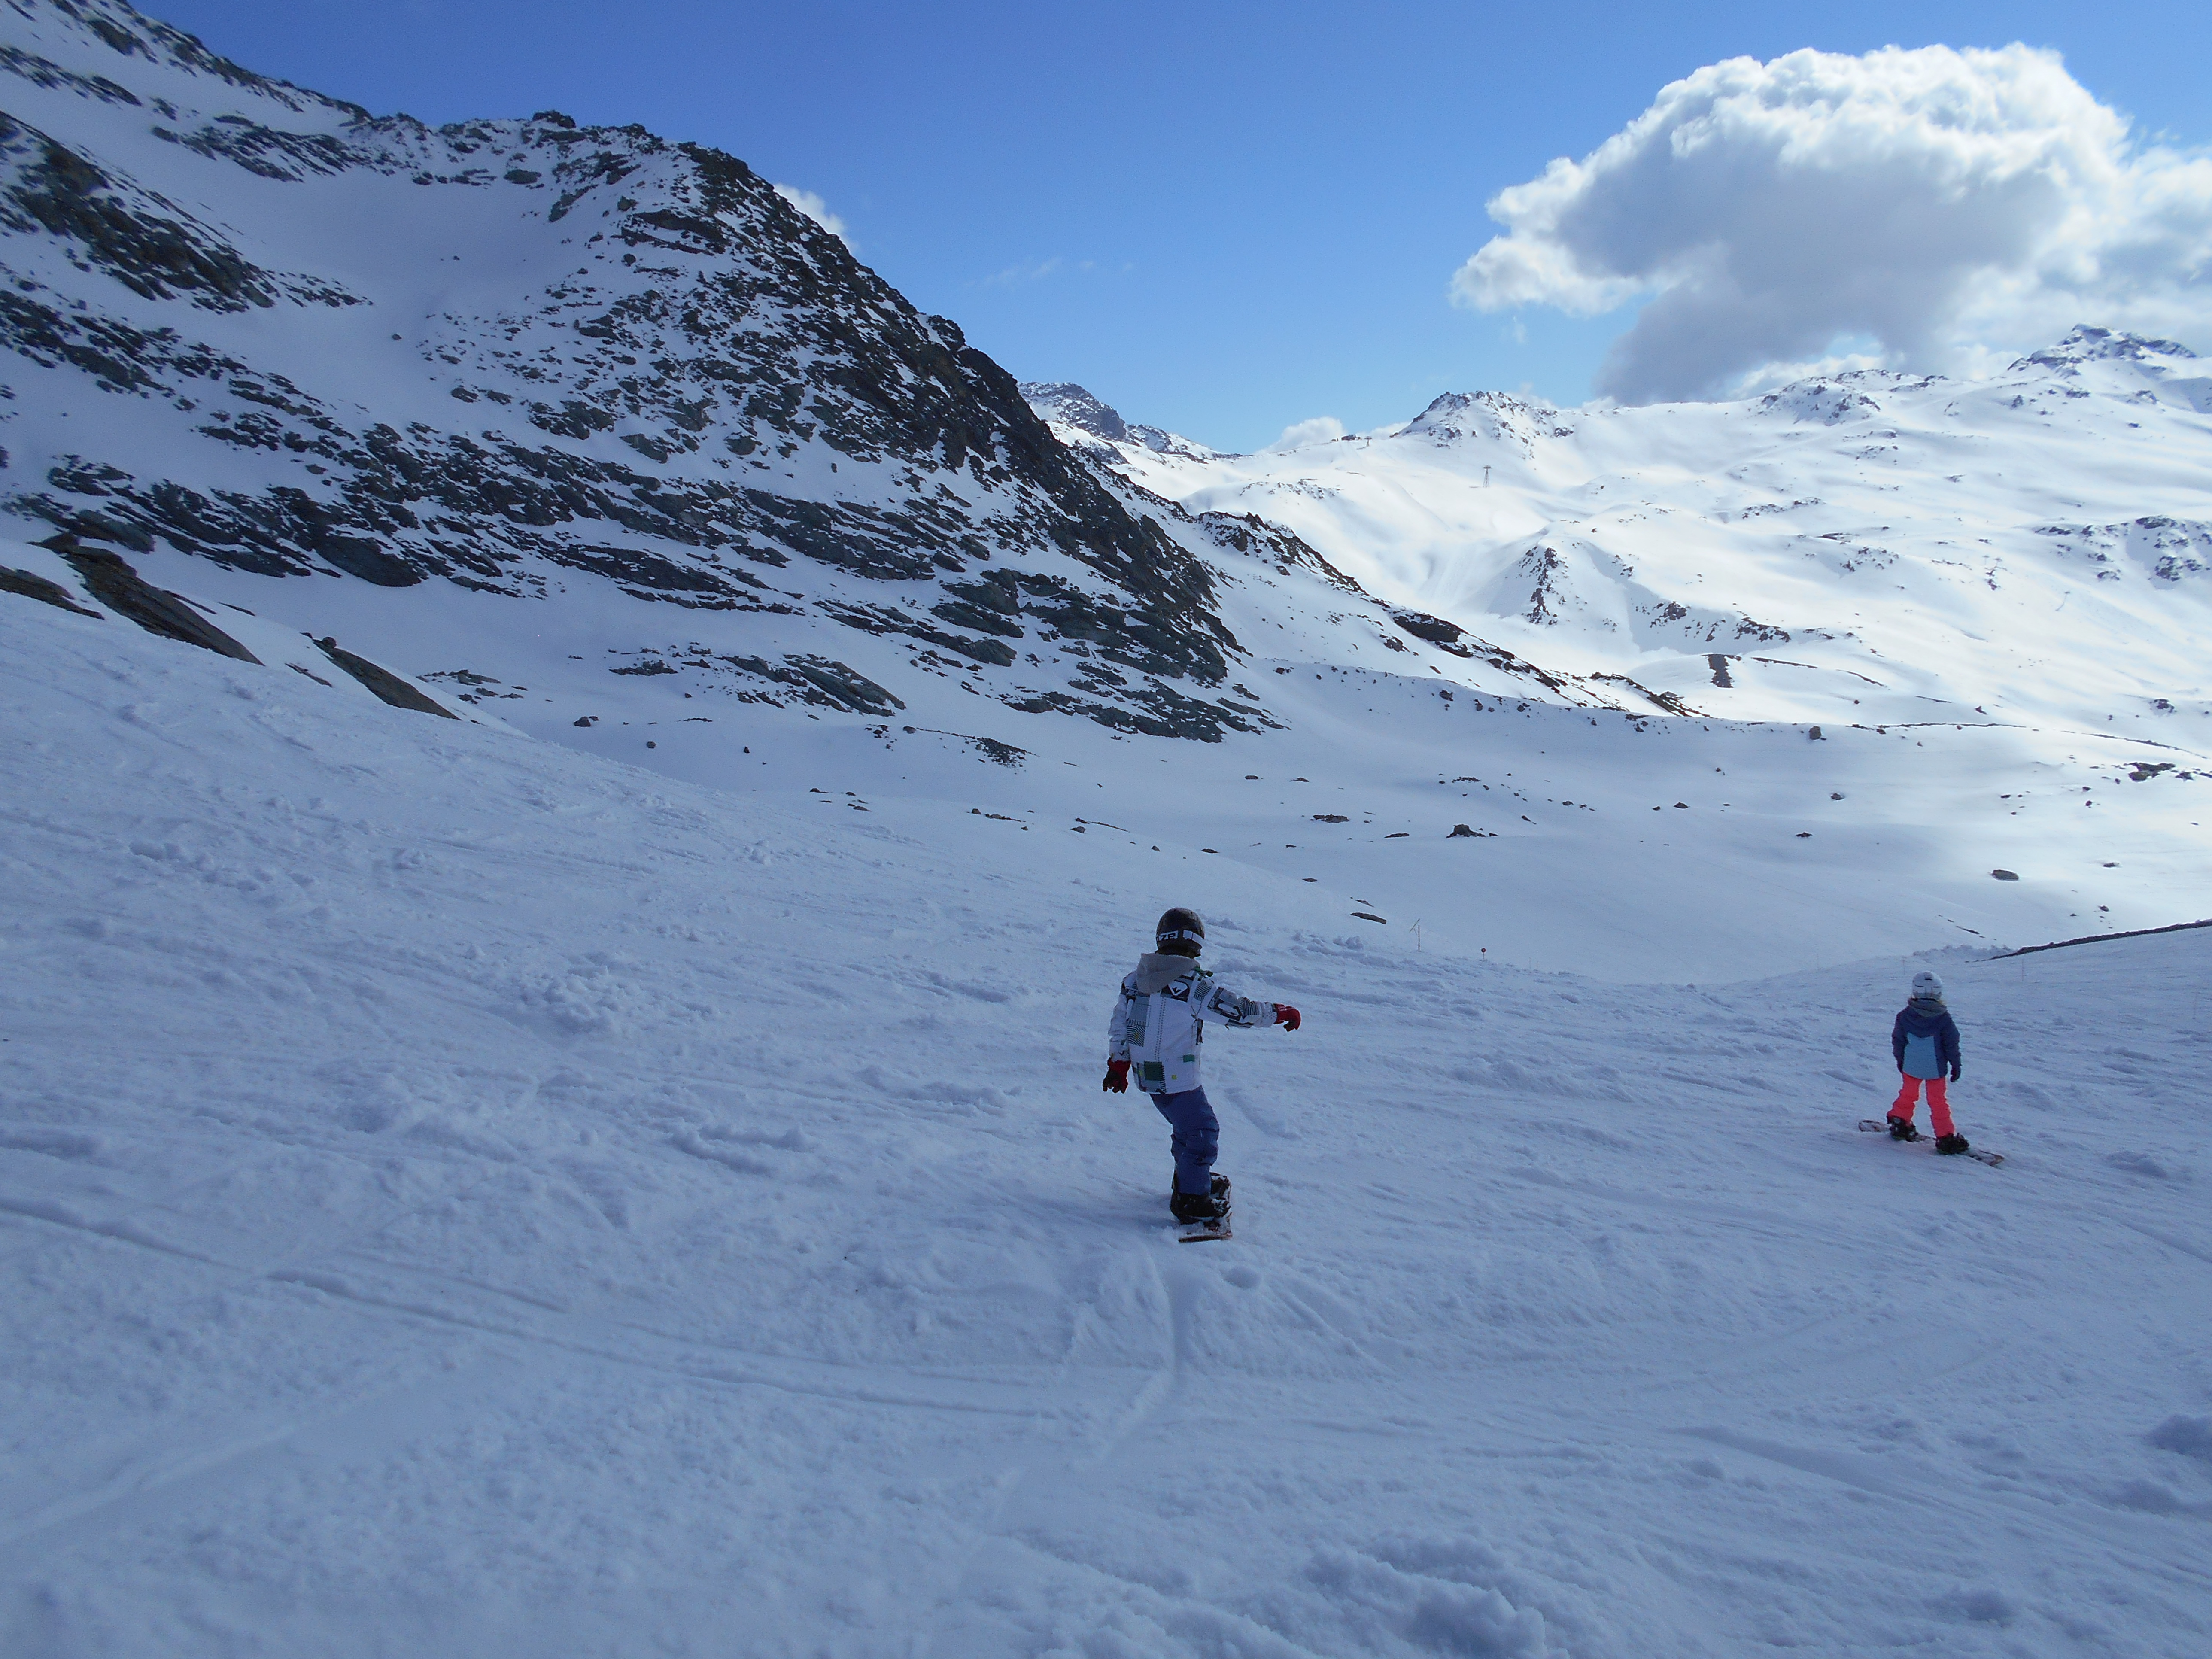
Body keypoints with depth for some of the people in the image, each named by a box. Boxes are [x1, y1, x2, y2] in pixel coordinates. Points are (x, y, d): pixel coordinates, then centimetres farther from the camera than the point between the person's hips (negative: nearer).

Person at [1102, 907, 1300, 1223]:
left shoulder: (1135, 979, 3)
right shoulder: (1194, 983, -18)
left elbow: (1119, 1025, 10)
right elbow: (1239, 1010, -14)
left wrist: (1118, 1065, 21)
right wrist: (1279, 1013, 0)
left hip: (1146, 1074, 8)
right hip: (1178, 1077, -8)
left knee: (1187, 1126, 25)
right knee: (1203, 1131, 5)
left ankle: (1190, 1178, 40)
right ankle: (1191, 1200, 7)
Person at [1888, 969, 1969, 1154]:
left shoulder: (1905, 1015, -6)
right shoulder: (1943, 1017, -11)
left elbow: (1897, 1040, 2)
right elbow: (1952, 1044, -6)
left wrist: (1900, 1060, 16)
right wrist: (1956, 1065, 4)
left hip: (1910, 1067, 2)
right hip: (1936, 1068, -2)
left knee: (1908, 1094, 22)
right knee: (1938, 1101, 6)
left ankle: (1899, 1122, 30)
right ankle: (1946, 1137, 7)